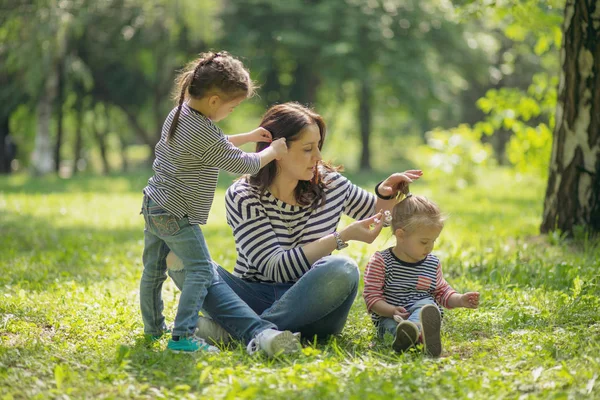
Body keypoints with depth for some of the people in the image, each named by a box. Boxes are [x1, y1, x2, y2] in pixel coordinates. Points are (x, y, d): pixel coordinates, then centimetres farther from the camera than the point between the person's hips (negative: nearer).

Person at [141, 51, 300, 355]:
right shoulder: (204, 133, -23)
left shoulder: (178, 115, 6)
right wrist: (272, 151, 0)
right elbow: (241, 164, -15)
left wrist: (248, 137, 17)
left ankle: (153, 327, 33)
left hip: (154, 206, 10)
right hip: (178, 216, -10)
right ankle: (182, 336, -11)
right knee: (201, 271, -5)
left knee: (153, 270, 18)